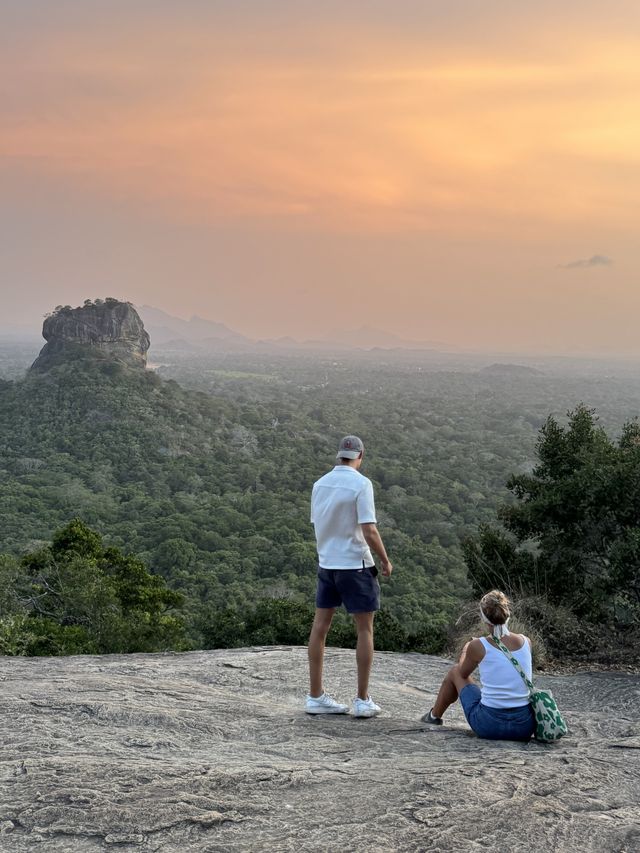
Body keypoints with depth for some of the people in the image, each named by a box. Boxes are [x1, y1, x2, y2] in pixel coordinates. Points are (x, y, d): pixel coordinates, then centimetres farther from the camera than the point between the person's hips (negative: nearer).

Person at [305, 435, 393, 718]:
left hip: (326, 564, 6)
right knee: (365, 630, 4)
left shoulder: (320, 484, 4)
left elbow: (317, 526, 11)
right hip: (355, 565, -6)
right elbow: (369, 530, -18)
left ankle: (316, 696, 13)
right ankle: (362, 700, 6)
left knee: (320, 627, 9)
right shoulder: (361, 484, -14)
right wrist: (385, 561, -6)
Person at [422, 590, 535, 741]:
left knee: (455, 672, 25)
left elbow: (462, 673, 13)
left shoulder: (477, 646, -10)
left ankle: (434, 716, 47)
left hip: (489, 726, -2)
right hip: (525, 729, 2)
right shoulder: (526, 642, -1)